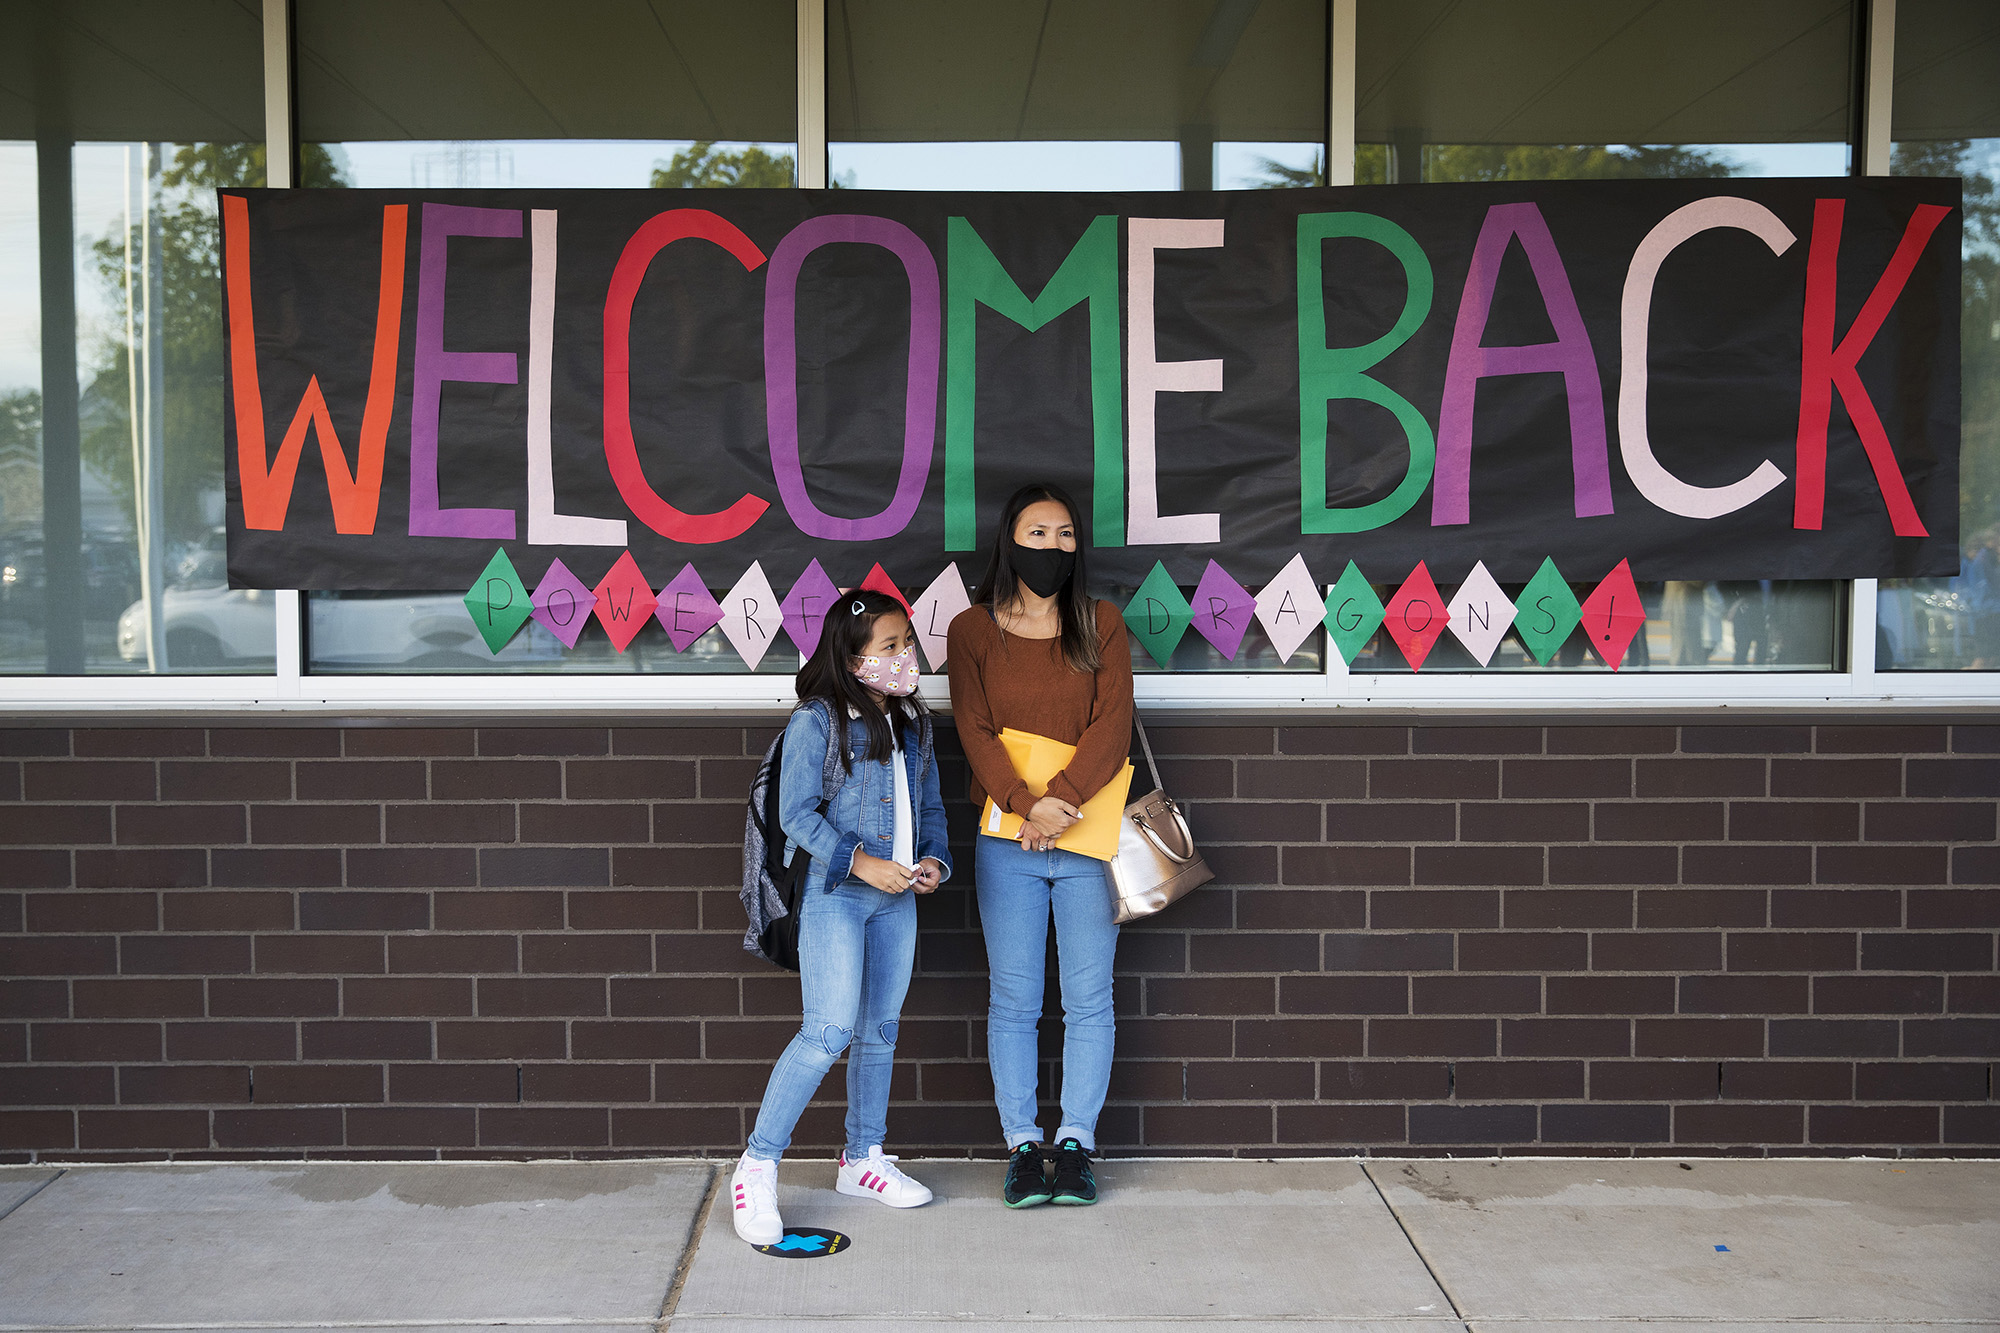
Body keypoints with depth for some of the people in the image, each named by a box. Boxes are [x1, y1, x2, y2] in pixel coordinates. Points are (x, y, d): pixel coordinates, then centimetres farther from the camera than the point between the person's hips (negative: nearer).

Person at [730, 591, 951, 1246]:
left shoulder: (914, 724, 12)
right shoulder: (816, 721, -9)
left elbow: (931, 805, 18)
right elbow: (796, 814, -12)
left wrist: (935, 859, 0)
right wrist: (861, 862, -18)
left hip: (897, 897, 7)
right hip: (834, 894, -7)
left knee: (881, 1031, 14)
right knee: (830, 1031, -14)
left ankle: (863, 1157, 29)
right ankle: (756, 1167, -3)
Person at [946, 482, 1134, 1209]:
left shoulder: (1101, 624, 6)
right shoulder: (971, 630, 4)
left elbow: (1113, 725, -4)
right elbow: (976, 731, -4)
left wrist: (1064, 801, -18)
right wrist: (1027, 804, -19)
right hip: (1007, 842, 0)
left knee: (1088, 997, 4)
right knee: (1013, 998, 4)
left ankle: (1076, 1143, 16)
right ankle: (1022, 1144, 16)